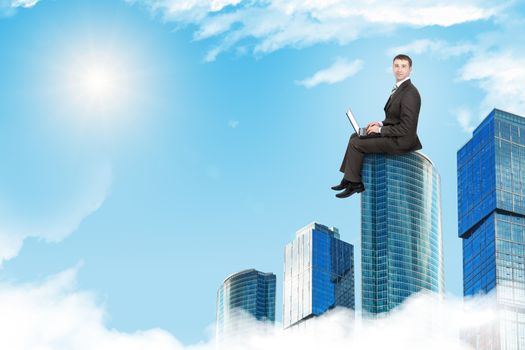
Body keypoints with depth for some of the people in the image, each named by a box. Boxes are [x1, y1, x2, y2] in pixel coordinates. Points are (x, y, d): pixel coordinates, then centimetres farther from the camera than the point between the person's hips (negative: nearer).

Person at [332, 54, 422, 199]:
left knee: (356, 143, -10)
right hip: (394, 134, 10)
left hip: (400, 141, -10)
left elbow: (406, 127, -24)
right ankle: (349, 178, 15)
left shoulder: (410, 93, -23)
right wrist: (381, 124, 3)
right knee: (355, 136, 15)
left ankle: (355, 183, 6)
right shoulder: (400, 88, 9)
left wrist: (380, 130, -16)